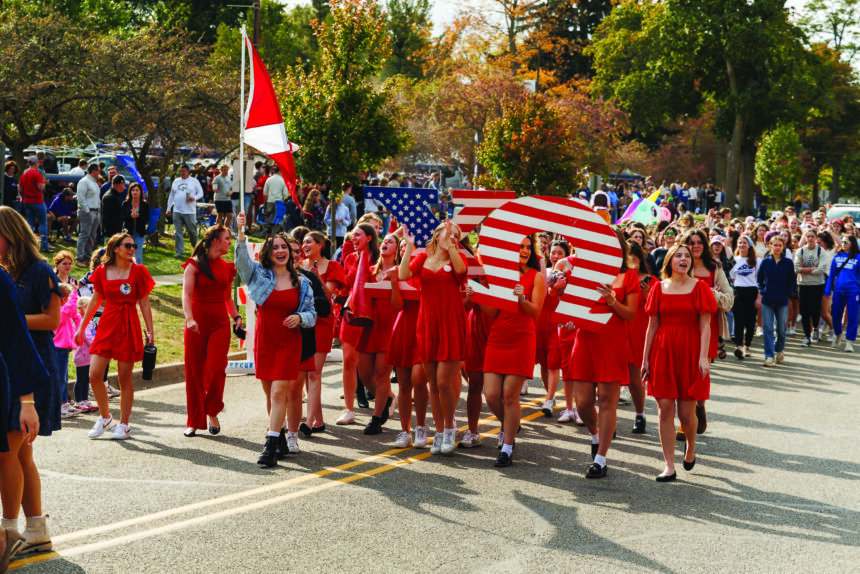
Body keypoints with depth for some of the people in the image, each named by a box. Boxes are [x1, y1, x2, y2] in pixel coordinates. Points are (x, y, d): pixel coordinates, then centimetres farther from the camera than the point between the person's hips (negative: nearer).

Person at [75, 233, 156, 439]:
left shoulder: (137, 271, 1)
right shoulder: (102, 272, 6)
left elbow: (144, 304, 2)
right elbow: (95, 301, 14)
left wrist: (151, 331, -2)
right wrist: (81, 327, 15)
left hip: (128, 327, -2)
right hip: (107, 324, 2)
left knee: (125, 379, 0)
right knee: (94, 375, -7)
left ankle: (124, 425, 12)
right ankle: (105, 418, 14)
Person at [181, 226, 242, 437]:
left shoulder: (227, 267, 12)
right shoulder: (195, 264, -3)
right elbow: (186, 294, -13)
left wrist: (236, 316, 7)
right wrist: (190, 318, -28)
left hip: (220, 323, 3)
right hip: (197, 323, -3)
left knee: (216, 368, -13)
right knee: (194, 372, 2)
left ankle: (212, 413, 8)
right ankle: (194, 421, 13)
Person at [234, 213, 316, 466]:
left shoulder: (301, 283, 5)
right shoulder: (260, 274, 4)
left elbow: (312, 314, 9)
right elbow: (242, 259, -15)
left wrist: (300, 318, -14)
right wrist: (241, 233, -30)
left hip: (289, 343, -2)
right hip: (264, 340, 2)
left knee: (280, 392, -12)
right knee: (270, 394, 9)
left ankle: (271, 446, -15)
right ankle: (282, 436, 25)